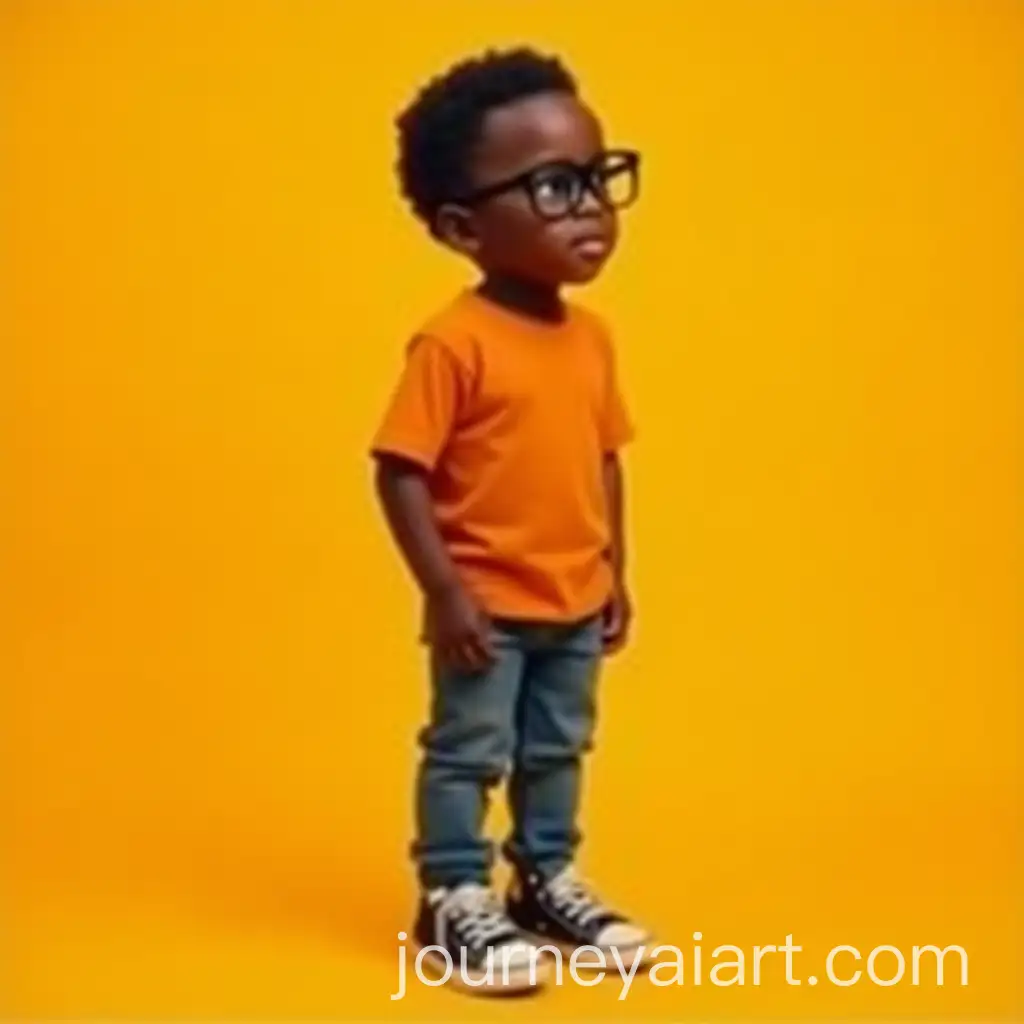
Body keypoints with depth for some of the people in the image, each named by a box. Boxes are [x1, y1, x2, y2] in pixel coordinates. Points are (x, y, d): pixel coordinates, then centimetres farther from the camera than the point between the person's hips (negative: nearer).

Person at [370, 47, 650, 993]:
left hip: (575, 604, 7)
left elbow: (605, 461, 10)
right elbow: (401, 472, -20)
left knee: (559, 752, 20)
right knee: (468, 753, 5)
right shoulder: (453, 343, -20)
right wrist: (444, 594, -21)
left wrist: (614, 574, 11)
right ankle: (454, 900, 20)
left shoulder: (592, 337, 2)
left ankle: (548, 882, 36)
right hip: (488, 606, -7)